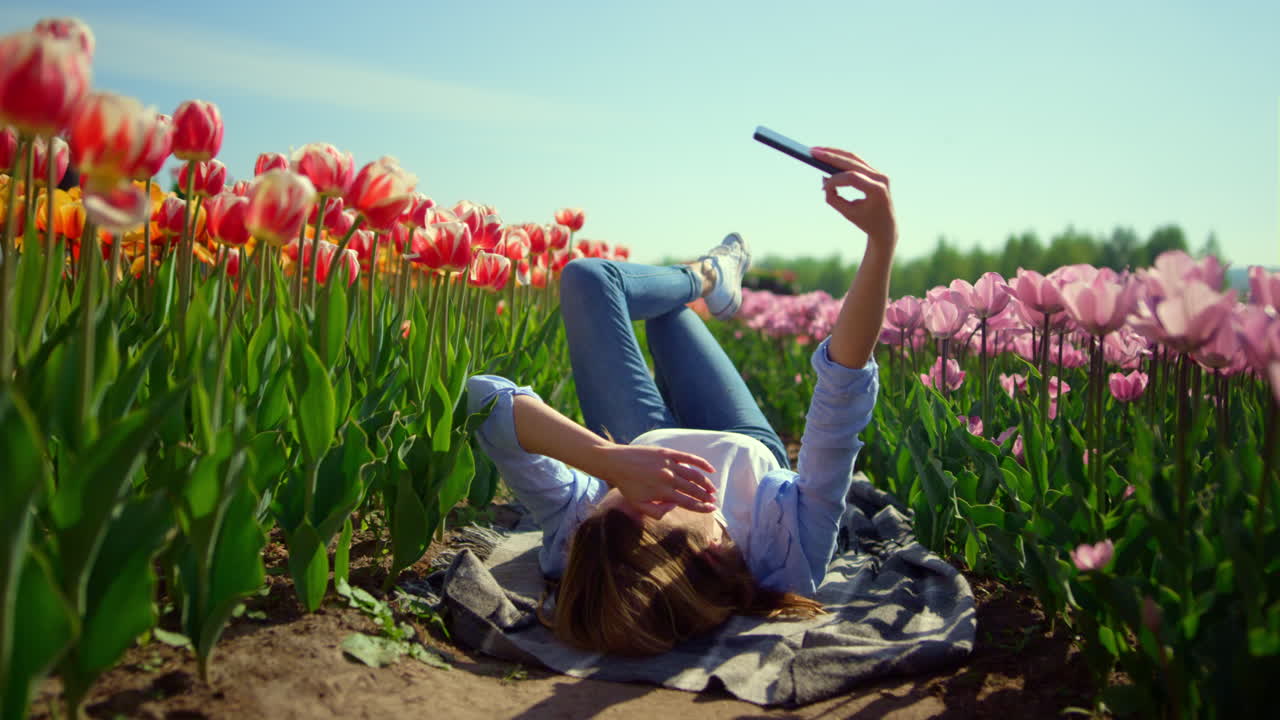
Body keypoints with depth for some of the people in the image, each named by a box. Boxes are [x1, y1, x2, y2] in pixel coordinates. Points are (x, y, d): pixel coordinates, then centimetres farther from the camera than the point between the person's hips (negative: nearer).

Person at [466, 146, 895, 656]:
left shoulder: (579, 538, -45)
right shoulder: (791, 555, -47)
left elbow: (483, 395, -52)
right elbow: (842, 398, -52)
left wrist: (605, 458, -65)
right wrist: (882, 238, -60)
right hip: (755, 452, 0)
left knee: (588, 279, 5)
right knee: (651, 303, 15)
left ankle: (704, 278, 35)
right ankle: (704, 282, 53)